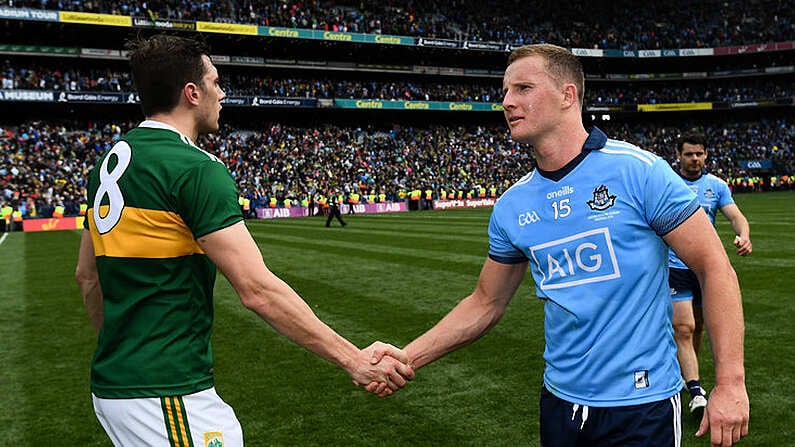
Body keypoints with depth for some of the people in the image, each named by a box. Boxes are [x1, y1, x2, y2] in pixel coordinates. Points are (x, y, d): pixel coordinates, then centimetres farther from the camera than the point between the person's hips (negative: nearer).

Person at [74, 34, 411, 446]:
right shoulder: (196, 169, -18)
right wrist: (353, 359, -19)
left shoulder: (109, 165, 9)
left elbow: (87, 276, 17)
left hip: (113, 385, 9)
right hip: (166, 396, -9)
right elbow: (257, 289, -23)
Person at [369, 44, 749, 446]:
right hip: (560, 402, 5)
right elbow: (486, 303, 8)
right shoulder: (511, 206, 1)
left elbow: (714, 267, -9)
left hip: (642, 403, -4)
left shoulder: (640, 171, -13)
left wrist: (730, 383, -12)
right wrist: (408, 358, 0)